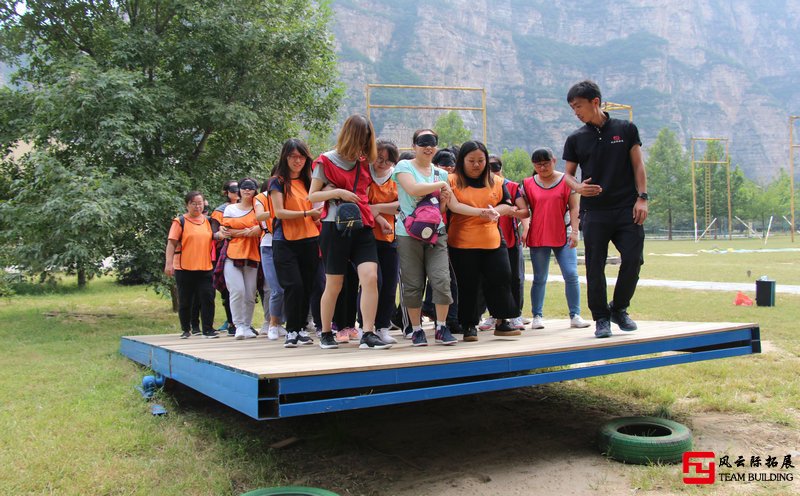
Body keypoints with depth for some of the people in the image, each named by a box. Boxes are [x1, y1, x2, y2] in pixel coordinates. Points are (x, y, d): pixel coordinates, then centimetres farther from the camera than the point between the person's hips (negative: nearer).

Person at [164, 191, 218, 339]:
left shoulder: (208, 221, 12)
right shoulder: (180, 221, -2)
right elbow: (171, 243, -7)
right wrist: (169, 263, -15)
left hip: (205, 267, 3)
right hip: (184, 268, -3)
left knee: (207, 298, -7)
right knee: (185, 301, 7)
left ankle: (208, 329, 0)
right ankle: (185, 330, 21)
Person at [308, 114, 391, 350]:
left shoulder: (363, 162, 12)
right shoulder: (326, 161, -1)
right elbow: (312, 196, -2)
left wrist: (375, 215, 7)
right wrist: (337, 192, -16)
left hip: (362, 227, 4)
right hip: (335, 227, -4)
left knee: (371, 277, -14)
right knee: (334, 284, 4)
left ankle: (368, 335, -11)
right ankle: (326, 334, 22)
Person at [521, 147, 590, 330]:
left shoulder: (566, 181, 3)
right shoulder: (528, 184, 6)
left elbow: (573, 207, 1)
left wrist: (574, 231, -7)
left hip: (563, 236, 0)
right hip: (538, 238, 1)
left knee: (571, 275, -5)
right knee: (539, 279, 6)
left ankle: (575, 316, 4)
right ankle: (537, 316, 13)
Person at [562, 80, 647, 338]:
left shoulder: (625, 129, 5)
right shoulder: (575, 139, 7)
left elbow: (637, 165, 5)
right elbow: (568, 173, 11)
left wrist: (642, 197, -4)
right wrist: (578, 187, -12)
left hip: (626, 208, -1)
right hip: (594, 211, 1)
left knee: (633, 259, -7)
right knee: (595, 267, 0)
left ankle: (619, 309, 15)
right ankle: (601, 318, 13)